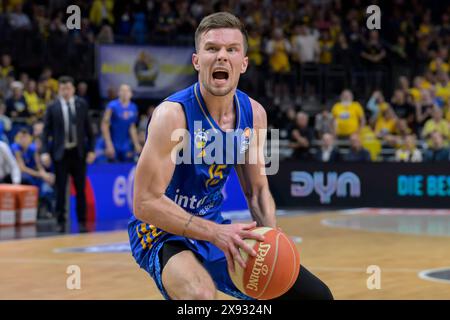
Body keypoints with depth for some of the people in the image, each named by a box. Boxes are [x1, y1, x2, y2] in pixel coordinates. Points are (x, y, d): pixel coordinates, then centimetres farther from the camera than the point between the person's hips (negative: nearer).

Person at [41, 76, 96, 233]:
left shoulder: (81, 104, 4)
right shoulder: (52, 107, -1)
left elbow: (88, 128, 7)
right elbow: (46, 131, -1)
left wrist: (91, 150, 1)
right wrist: (45, 152, -10)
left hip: (78, 152, 1)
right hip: (60, 153, -1)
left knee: (80, 189, 4)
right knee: (60, 189, 0)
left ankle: (82, 222, 12)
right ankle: (61, 222, 9)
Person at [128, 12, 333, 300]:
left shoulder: (254, 114, -2)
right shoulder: (173, 115, -23)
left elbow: (257, 191, 8)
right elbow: (145, 203, -25)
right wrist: (215, 234, -32)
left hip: (217, 228, 7)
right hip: (163, 232, -7)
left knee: (317, 295, 7)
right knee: (200, 296, -41)